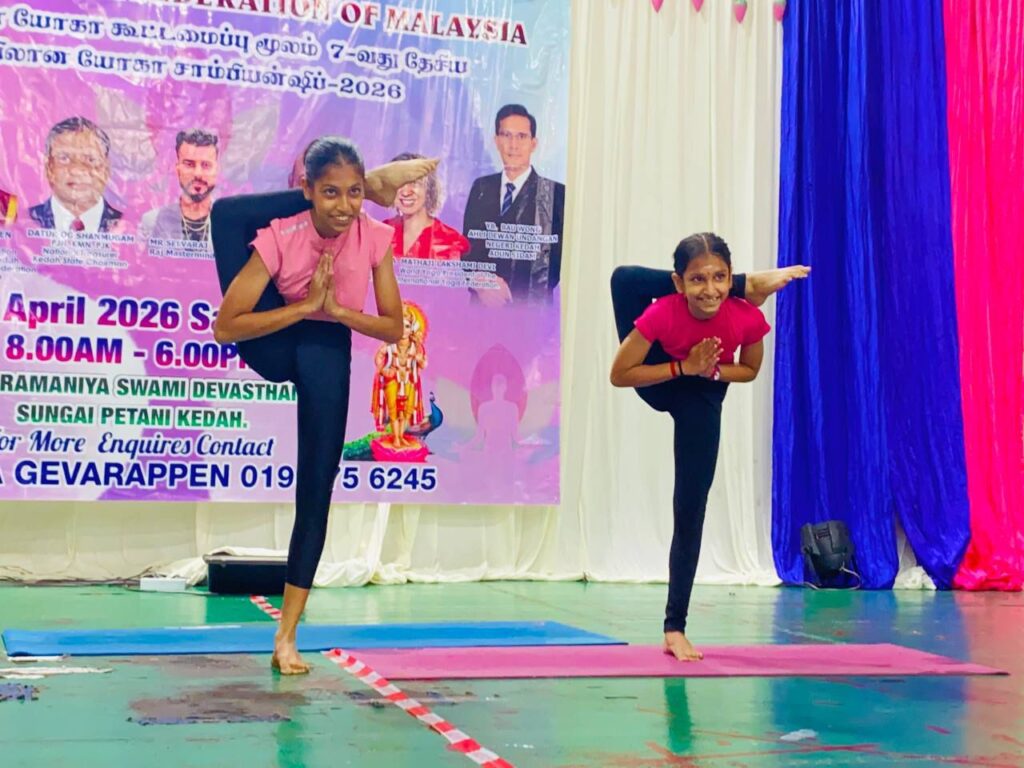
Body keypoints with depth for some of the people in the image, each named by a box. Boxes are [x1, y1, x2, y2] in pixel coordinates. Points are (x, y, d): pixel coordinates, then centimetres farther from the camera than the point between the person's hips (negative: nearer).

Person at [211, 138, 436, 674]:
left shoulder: (374, 238, -14)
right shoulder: (280, 235, -20)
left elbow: (394, 329, -8)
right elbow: (225, 328, -22)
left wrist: (337, 309, -23)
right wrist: (306, 304, -28)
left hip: (326, 352, 1)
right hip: (272, 344, -1)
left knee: (317, 489, -5)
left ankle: (286, 636, 4)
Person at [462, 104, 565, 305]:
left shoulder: (556, 194, -4)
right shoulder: (482, 188, 11)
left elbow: (558, 259, -6)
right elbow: (466, 247, 12)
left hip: (531, 311, -3)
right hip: (482, 305, 3)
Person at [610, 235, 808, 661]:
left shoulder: (748, 318, -29)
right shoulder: (663, 313, -34)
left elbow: (750, 369, -8)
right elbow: (619, 375, -25)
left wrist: (713, 371, -28)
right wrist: (684, 367, -31)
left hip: (702, 400, 1)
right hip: (658, 379, 0)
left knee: (690, 511, -5)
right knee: (626, 276, -20)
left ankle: (674, 628, 7)